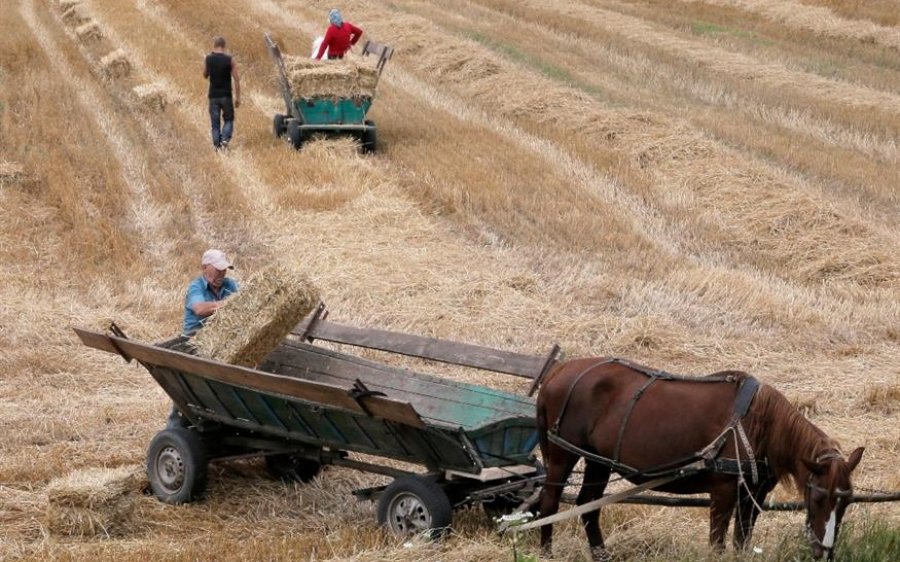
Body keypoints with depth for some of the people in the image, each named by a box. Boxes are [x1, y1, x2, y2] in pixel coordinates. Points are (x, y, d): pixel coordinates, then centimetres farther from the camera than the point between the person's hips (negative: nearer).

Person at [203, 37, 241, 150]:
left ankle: (217, 145, 2)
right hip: (226, 96, -1)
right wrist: (238, 97, 0)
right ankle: (225, 139, -10)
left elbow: (205, 75, 14)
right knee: (228, 120, 13)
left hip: (213, 96, 1)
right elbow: (236, 80, -6)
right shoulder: (230, 60, -6)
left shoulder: (208, 59, -3)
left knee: (215, 123, 8)